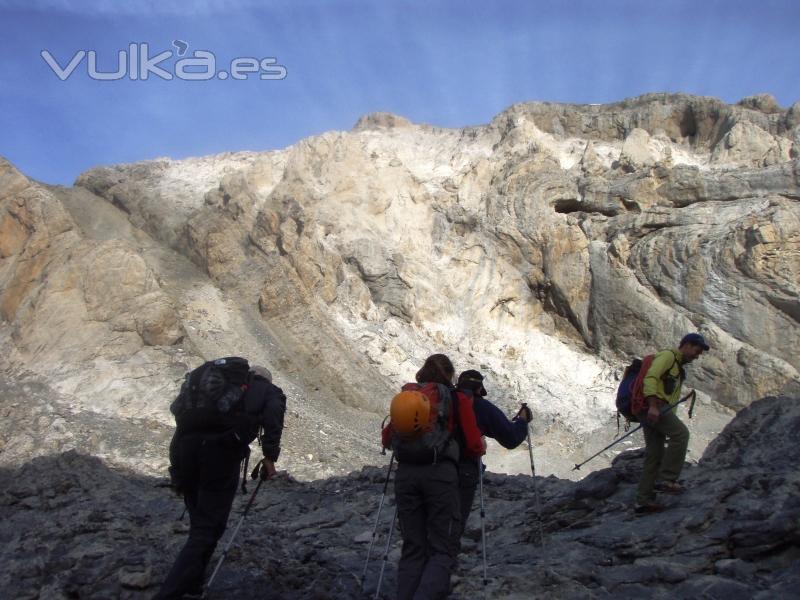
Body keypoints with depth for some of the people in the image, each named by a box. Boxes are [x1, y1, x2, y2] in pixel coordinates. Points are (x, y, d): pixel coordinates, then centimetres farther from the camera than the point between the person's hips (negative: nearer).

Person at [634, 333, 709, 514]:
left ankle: (643, 500, 4)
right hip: (651, 406, -10)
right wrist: (653, 405, -27)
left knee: (654, 455, 5)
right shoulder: (667, 355, -1)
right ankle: (666, 479, -19)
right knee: (680, 433, -21)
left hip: (657, 409, 10)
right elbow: (650, 377, -17)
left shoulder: (678, 367, 29)